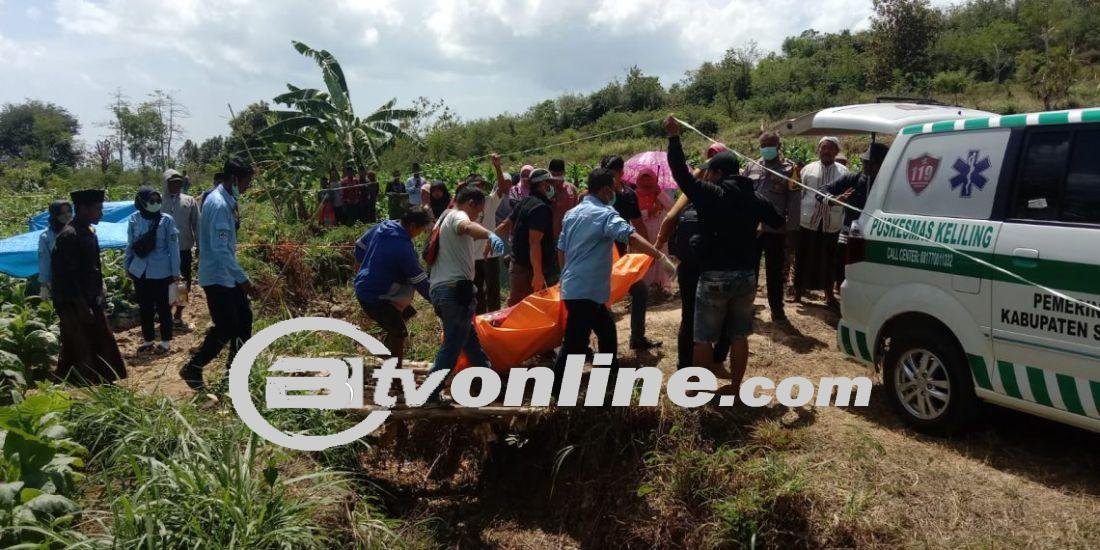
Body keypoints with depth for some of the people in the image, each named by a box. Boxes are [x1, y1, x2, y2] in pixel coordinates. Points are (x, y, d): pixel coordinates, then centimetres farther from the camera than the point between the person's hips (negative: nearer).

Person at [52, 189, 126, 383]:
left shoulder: (89, 232, 9)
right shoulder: (68, 236, -18)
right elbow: (66, 277, -21)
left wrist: (100, 298, 13)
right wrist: (82, 307, -20)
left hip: (92, 302, 9)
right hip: (75, 306, -9)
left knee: (101, 348, 14)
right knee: (79, 352, 0)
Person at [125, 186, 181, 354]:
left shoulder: (167, 220, -10)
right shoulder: (134, 219, -2)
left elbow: (173, 247, -6)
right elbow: (130, 245, 9)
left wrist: (175, 272, -5)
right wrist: (127, 265, 14)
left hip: (161, 272, -3)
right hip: (140, 271, 3)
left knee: (163, 307, 6)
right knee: (144, 307, 14)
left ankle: (165, 341, 19)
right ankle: (147, 340, 28)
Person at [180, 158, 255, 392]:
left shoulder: (226, 201, 9)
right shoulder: (218, 204, -22)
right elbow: (220, 248, -26)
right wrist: (242, 278, -24)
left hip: (227, 275, 10)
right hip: (217, 277, -10)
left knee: (244, 318, 14)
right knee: (225, 328, -5)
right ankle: (192, 369, 11)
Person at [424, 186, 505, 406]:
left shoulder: (443, 219, 25)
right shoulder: (457, 216, -5)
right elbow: (468, 226, -32)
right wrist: (490, 235, -51)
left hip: (438, 289, 11)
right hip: (456, 289, -11)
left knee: (470, 341, 18)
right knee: (452, 346, -4)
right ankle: (430, 395, -1)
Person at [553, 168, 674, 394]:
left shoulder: (572, 214, 13)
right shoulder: (605, 214, -12)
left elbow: (562, 249, 20)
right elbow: (632, 236, -28)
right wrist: (661, 257, -34)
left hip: (573, 286, 10)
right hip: (586, 291, -10)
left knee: (606, 330, 22)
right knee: (574, 343, -3)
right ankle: (558, 391, 4)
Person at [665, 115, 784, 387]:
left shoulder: (711, 194, -10)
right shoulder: (755, 198, 7)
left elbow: (681, 173, -13)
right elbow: (779, 223, 20)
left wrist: (674, 138, -7)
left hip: (715, 277, -5)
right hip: (746, 276, 5)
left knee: (703, 338, 7)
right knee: (739, 336, 14)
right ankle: (736, 388, 22)